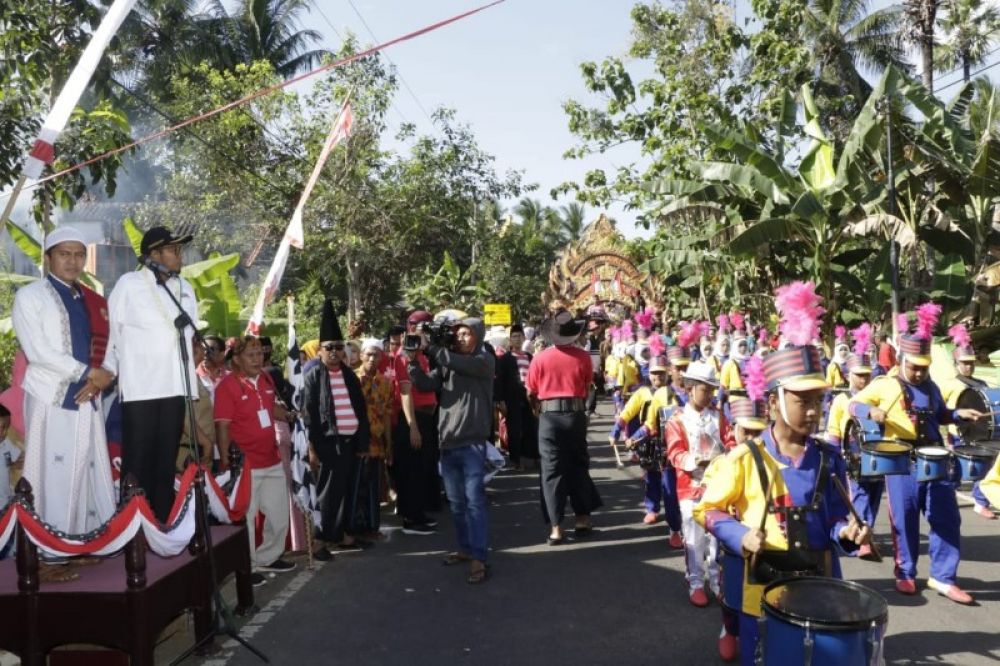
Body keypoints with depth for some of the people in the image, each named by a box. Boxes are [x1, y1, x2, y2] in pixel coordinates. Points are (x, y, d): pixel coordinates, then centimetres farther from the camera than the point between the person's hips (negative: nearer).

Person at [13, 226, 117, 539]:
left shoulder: (93, 301, 16)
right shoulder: (30, 296, 0)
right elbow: (37, 351, -11)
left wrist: (104, 377, -8)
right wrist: (88, 373, -12)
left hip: (88, 397, 5)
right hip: (51, 397, -5)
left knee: (91, 468, 6)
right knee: (53, 471, -3)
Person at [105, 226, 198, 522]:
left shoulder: (186, 288, 13)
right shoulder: (129, 284, -1)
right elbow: (109, 331, -1)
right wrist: (108, 374, -2)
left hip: (174, 387, 5)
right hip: (139, 388, -5)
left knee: (166, 459, 10)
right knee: (138, 461, -1)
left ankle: (162, 523, 18)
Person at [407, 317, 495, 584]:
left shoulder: (485, 360, -3)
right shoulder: (446, 364, 13)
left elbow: (462, 363, -22)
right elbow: (426, 384, 1)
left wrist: (431, 347, -19)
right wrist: (413, 361, -13)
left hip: (473, 443, -6)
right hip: (448, 443, 6)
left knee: (474, 500, -6)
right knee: (456, 502, 14)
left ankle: (480, 558, -3)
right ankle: (466, 548, 28)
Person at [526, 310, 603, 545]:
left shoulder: (540, 358, -5)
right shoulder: (583, 357, -3)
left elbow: (530, 393, 2)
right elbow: (587, 387, 7)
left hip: (549, 417, -1)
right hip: (575, 415, 1)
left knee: (552, 470, 4)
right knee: (578, 466, 16)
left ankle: (555, 528, 4)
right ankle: (583, 519, 22)